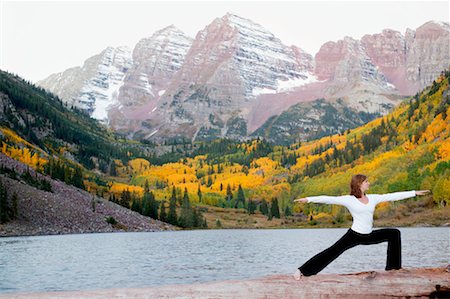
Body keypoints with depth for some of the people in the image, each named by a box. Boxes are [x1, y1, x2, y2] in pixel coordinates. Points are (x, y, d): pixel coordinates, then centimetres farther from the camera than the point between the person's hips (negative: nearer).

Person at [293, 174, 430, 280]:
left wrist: (415, 193, 8)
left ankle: (393, 265, 15)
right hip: (354, 235, -6)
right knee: (332, 251, -15)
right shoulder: (349, 200, -9)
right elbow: (329, 199, -17)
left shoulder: (373, 198, 5)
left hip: (369, 236, 6)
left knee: (394, 233, 5)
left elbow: (393, 196, 7)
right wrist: (308, 199, -26)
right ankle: (302, 271, -15)